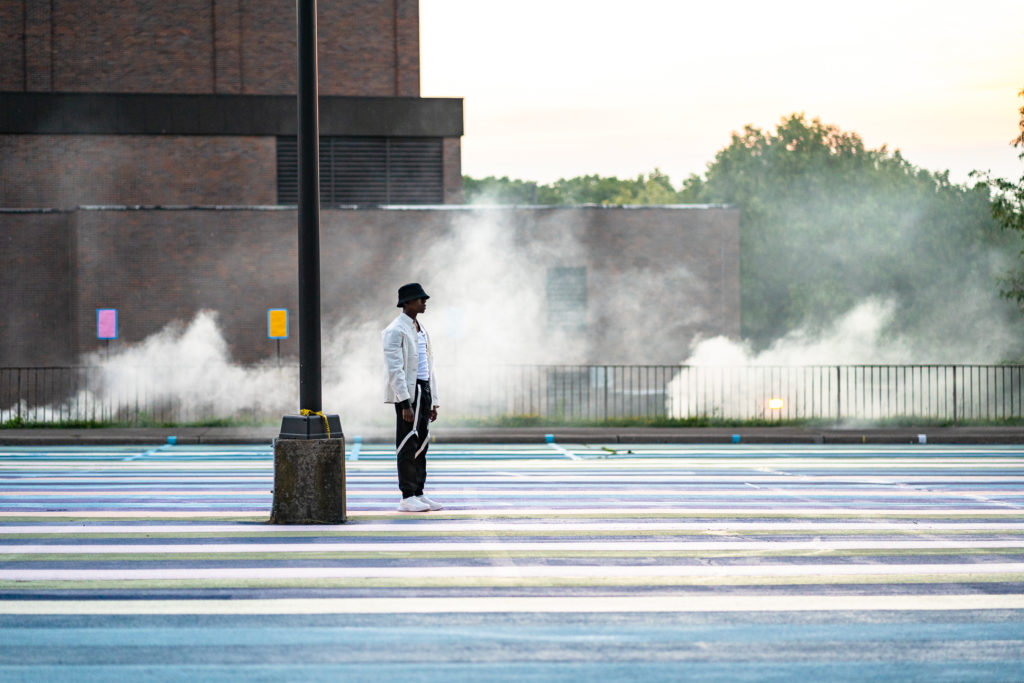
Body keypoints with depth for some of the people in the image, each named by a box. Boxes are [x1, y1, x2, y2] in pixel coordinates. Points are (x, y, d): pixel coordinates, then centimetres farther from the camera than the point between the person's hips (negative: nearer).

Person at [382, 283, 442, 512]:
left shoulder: (421, 330, 17)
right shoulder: (395, 331, -11)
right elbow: (394, 370, -17)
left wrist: (433, 402, 17)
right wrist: (405, 403, -22)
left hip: (424, 391, 8)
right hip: (407, 393, -8)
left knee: (421, 445, 8)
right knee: (408, 446, -7)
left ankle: (419, 494, 12)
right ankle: (407, 498, -5)